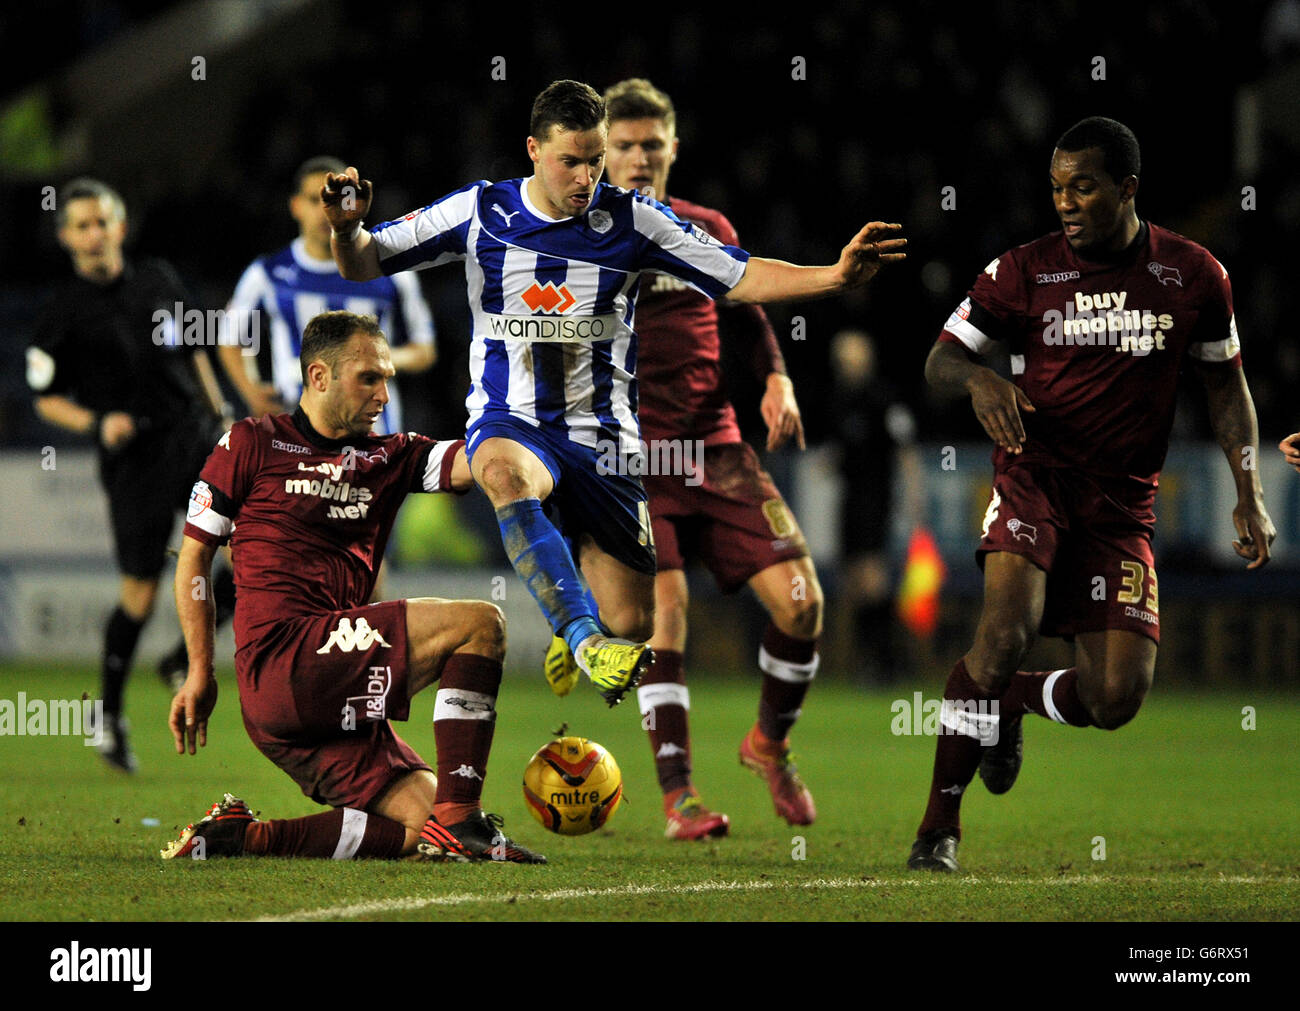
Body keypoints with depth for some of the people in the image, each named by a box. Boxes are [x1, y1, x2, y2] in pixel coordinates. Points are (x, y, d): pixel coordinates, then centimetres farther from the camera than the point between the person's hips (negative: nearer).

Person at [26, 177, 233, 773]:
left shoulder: (158, 281, 9)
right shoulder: (64, 312, -2)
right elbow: (46, 398, 4)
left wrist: (219, 420, 18)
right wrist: (97, 424, -13)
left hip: (194, 434, 4)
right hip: (134, 459, -4)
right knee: (139, 592, -2)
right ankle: (109, 714, 16)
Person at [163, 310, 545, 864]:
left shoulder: (388, 457, 20)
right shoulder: (253, 444, 6)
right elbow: (194, 555, 8)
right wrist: (200, 673, 2)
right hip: (279, 666, -7)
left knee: (422, 826, -5)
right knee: (478, 623, -15)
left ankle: (242, 836, -2)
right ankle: (460, 822, -19)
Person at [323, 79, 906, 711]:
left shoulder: (630, 221, 0)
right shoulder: (479, 212, -1)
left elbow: (738, 277, 1)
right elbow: (365, 263, 2)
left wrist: (836, 276, -13)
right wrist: (347, 228, -21)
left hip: (600, 436, 2)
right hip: (509, 423, -2)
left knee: (631, 627, -2)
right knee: (505, 472, -42)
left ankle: (571, 636, 37)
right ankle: (584, 634, -48)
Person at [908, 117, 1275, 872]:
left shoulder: (1194, 277, 0)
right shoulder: (1025, 272, -3)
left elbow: (1226, 385, 11)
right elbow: (941, 359, 2)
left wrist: (1251, 493, 3)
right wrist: (978, 378, -22)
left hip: (1122, 500, 2)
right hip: (1034, 475, -2)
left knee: (1116, 698, -6)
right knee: (1009, 624, -28)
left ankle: (1011, 699, 29)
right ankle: (941, 824, -20)